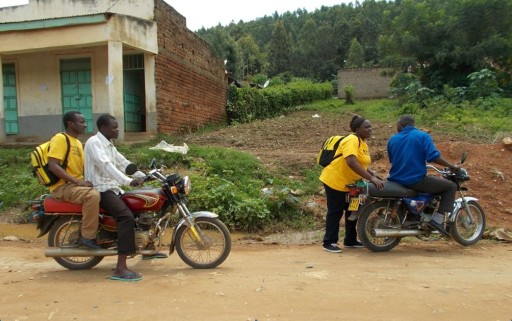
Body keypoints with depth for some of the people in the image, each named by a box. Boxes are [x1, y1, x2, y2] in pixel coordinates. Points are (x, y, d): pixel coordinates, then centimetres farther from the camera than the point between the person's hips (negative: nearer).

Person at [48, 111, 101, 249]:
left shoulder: (78, 143, 19)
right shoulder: (60, 138, -10)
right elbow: (52, 165, -21)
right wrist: (77, 181, -25)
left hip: (76, 185, 9)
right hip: (62, 186, -9)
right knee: (93, 195, -33)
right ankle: (88, 236, -23)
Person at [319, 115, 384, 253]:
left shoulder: (363, 143, 10)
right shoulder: (352, 140, -21)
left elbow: (363, 165, 16)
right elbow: (352, 163, -34)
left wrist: (374, 175, 0)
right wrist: (371, 178, -34)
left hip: (349, 183, 10)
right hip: (335, 181, -10)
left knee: (352, 211, 14)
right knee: (335, 212, -2)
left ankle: (350, 240, 27)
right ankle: (329, 242, 8)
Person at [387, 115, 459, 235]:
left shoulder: (392, 139, 9)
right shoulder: (422, 136, -4)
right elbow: (433, 156, -15)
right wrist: (451, 166, -2)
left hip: (396, 181, 6)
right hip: (416, 180, -6)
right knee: (451, 186, 8)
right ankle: (438, 220, -2)